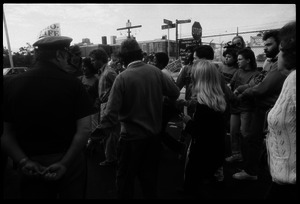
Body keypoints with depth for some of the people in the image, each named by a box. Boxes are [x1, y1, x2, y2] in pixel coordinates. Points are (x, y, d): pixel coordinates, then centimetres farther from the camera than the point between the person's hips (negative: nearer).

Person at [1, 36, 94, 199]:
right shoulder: (72, 83, -12)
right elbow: (84, 129, -17)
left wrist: (23, 161, -8)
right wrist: (65, 164, -15)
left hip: (30, 168, 2)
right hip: (70, 163, -1)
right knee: (72, 195, 19)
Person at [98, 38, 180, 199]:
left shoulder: (122, 78, -17)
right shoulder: (155, 71, -6)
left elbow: (112, 112, -21)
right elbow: (175, 92, 2)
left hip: (132, 136, -4)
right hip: (154, 134, 5)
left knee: (125, 178, 14)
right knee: (150, 175, 22)